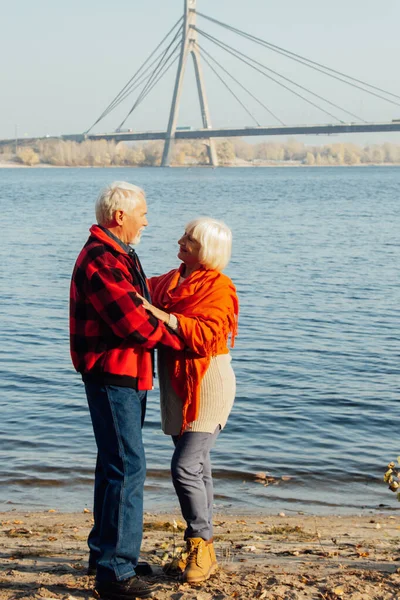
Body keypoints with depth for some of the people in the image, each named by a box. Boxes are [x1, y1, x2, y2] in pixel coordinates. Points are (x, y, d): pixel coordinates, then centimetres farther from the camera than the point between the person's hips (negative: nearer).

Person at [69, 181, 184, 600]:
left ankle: (105, 552, 30)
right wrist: (182, 341, -11)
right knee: (127, 468, -11)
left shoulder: (118, 256, 17)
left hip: (128, 377, 11)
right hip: (112, 377, -11)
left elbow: (139, 308, 21)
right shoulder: (100, 261, -19)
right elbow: (135, 324, -23)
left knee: (114, 465, 17)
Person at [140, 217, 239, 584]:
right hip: (177, 384, 8)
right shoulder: (172, 280, 10)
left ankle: (201, 546, 1)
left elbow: (207, 337, -25)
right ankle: (203, 550, 20)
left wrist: (161, 316, -28)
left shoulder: (219, 289, -13)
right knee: (197, 467, 12)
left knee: (185, 466, -13)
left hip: (207, 384, -8)